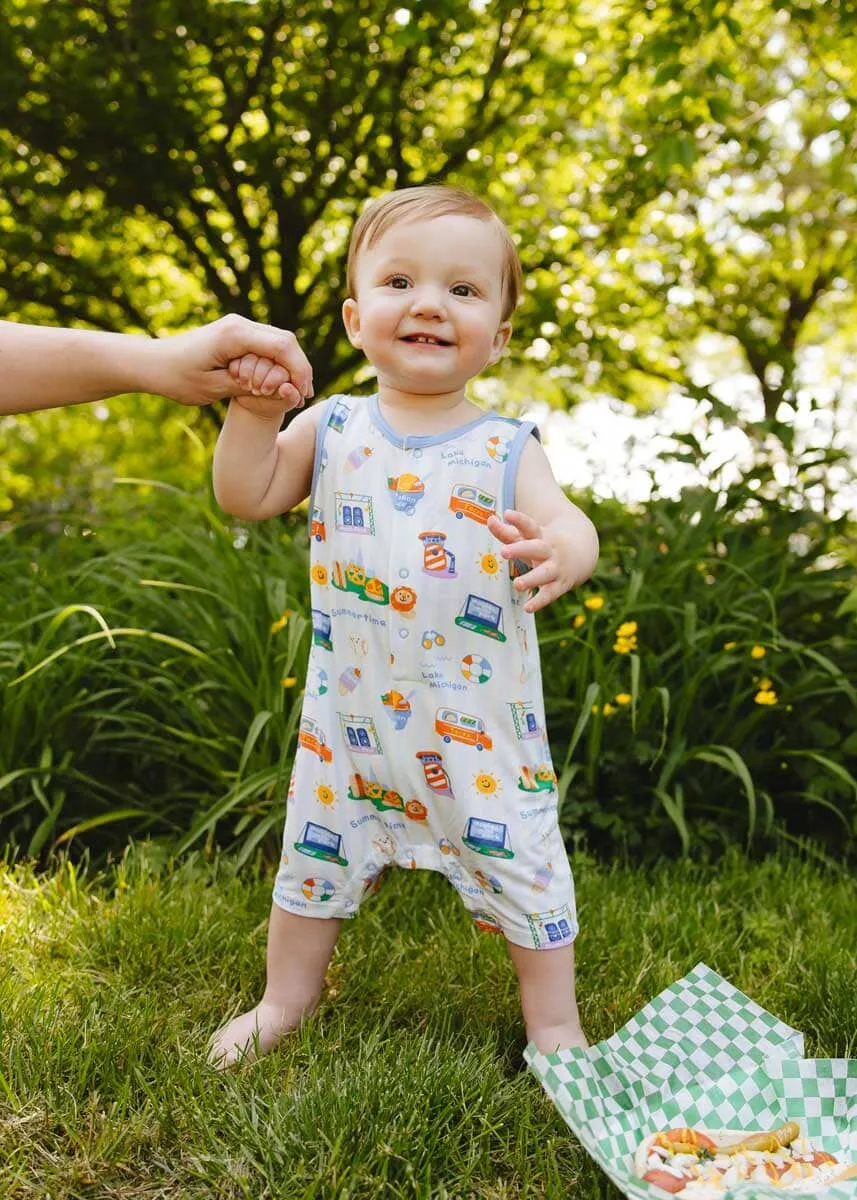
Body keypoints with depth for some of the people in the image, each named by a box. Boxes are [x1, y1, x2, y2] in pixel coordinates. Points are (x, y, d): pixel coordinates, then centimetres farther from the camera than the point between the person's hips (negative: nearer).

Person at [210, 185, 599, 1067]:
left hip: (481, 722, -2)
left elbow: (569, 526, -18)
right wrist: (256, 410, -16)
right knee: (316, 854, 18)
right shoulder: (331, 429, 0)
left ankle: (555, 1024, 31)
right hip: (349, 717, 2)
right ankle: (285, 1001, 41)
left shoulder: (506, 449, -6)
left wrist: (561, 551, -41)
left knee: (519, 864, 9)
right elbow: (245, 497, -2)